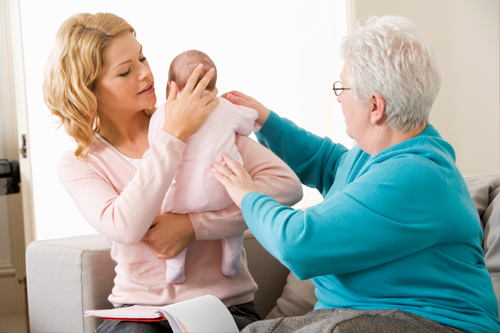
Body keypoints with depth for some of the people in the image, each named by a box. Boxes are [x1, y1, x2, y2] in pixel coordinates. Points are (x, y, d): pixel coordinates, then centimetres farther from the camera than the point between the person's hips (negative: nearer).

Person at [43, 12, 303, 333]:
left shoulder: (197, 116, 1)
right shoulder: (78, 164, 2)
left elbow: (287, 184, -9)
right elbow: (125, 228, -20)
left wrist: (191, 225, -14)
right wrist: (174, 135, -18)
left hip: (224, 304, 0)